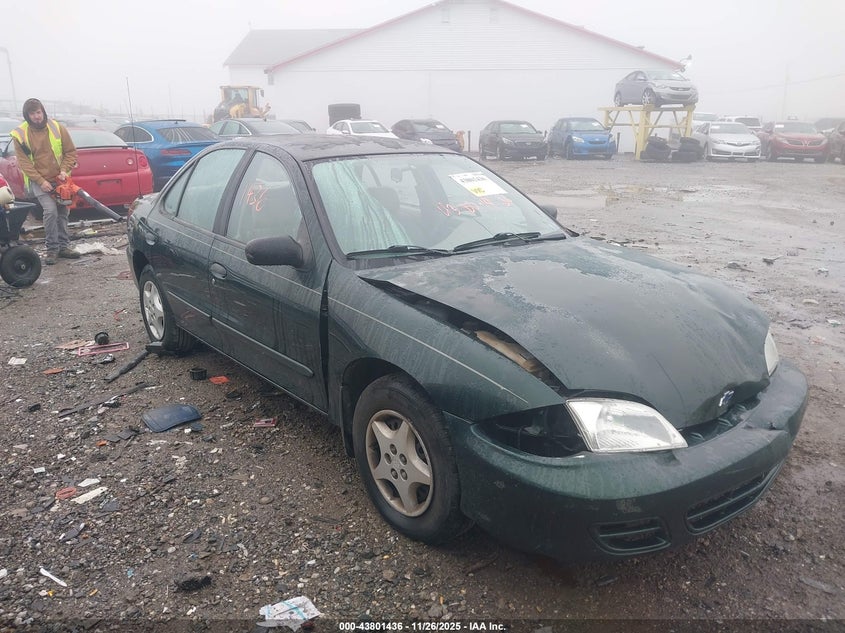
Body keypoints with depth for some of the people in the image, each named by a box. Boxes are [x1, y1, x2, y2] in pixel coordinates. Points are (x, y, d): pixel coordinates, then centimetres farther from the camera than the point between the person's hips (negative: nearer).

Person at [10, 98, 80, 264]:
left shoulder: (58, 128, -3)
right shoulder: (20, 135, -7)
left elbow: (71, 152, 2)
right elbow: (23, 162, -6)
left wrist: (64, 170, -12)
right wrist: (41, 181, -15)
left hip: (60, 179, 3)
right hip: (39, 181, -3)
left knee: (62, 213, 9)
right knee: (50, 210, -18)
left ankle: (63, 246, 20)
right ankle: (52, 249, -8)